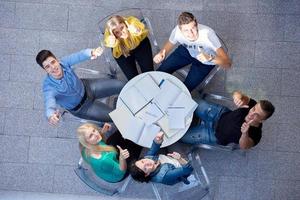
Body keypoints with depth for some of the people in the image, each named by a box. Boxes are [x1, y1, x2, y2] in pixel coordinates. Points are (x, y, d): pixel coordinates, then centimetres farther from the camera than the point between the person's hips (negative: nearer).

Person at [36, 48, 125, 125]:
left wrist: (91, 52, -71)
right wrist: (50, 115, -80)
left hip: (86, 87, 3)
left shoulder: (63, 63, -28)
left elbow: (79, 56, -47)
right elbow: (49, 101, -55)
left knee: (121, 86, 5)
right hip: (80, 107, -3)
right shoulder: (48, 86, -36)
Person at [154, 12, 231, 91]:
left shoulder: (207, 34, -42)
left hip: (205, 61, -3)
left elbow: (228, 63, -42)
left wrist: (210, 58, -61)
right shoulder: (177, 31, -31)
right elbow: (170, 44, -4)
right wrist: (161, 54, -26)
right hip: (186, 50, 3)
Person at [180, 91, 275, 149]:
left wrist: (245, 134, -75)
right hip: (220, 113, 3)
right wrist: (237, 97, -50)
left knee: (182, 136, -3)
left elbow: (243, 146, -53)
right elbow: (237, 93, -24)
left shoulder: (255, 134, -37)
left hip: (216, 133, -3)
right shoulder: (253, 104, -25)